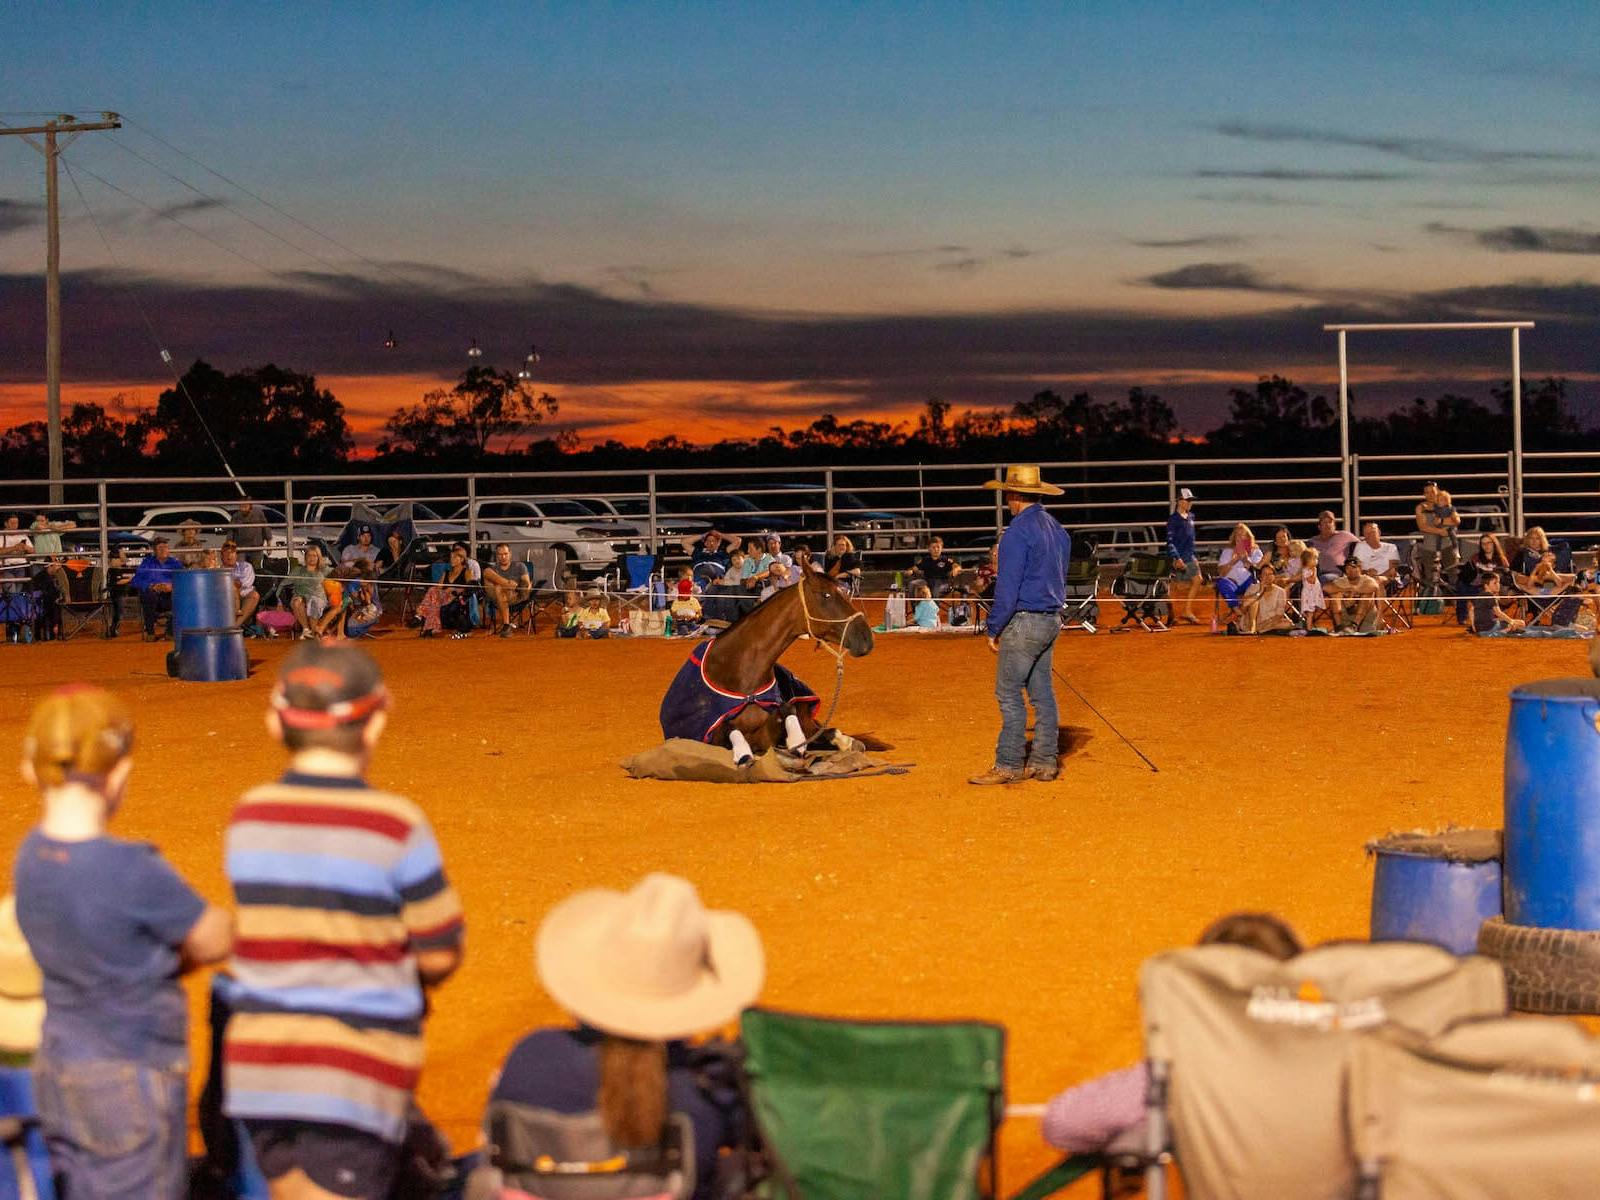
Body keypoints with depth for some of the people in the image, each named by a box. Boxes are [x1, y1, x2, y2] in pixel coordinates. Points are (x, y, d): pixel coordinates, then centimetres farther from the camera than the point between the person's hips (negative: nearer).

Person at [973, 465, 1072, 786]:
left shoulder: (1018, 531, -16)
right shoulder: (1057, 528, 11)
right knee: (1042, 693, 12)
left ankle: (1009, 765, -1)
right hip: (1052, 620, 9)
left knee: (1009, 693, -3)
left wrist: (993, 628, -9)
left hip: (1023, 622, -9)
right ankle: (1045, 762, 14)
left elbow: (1007, 588, -17)